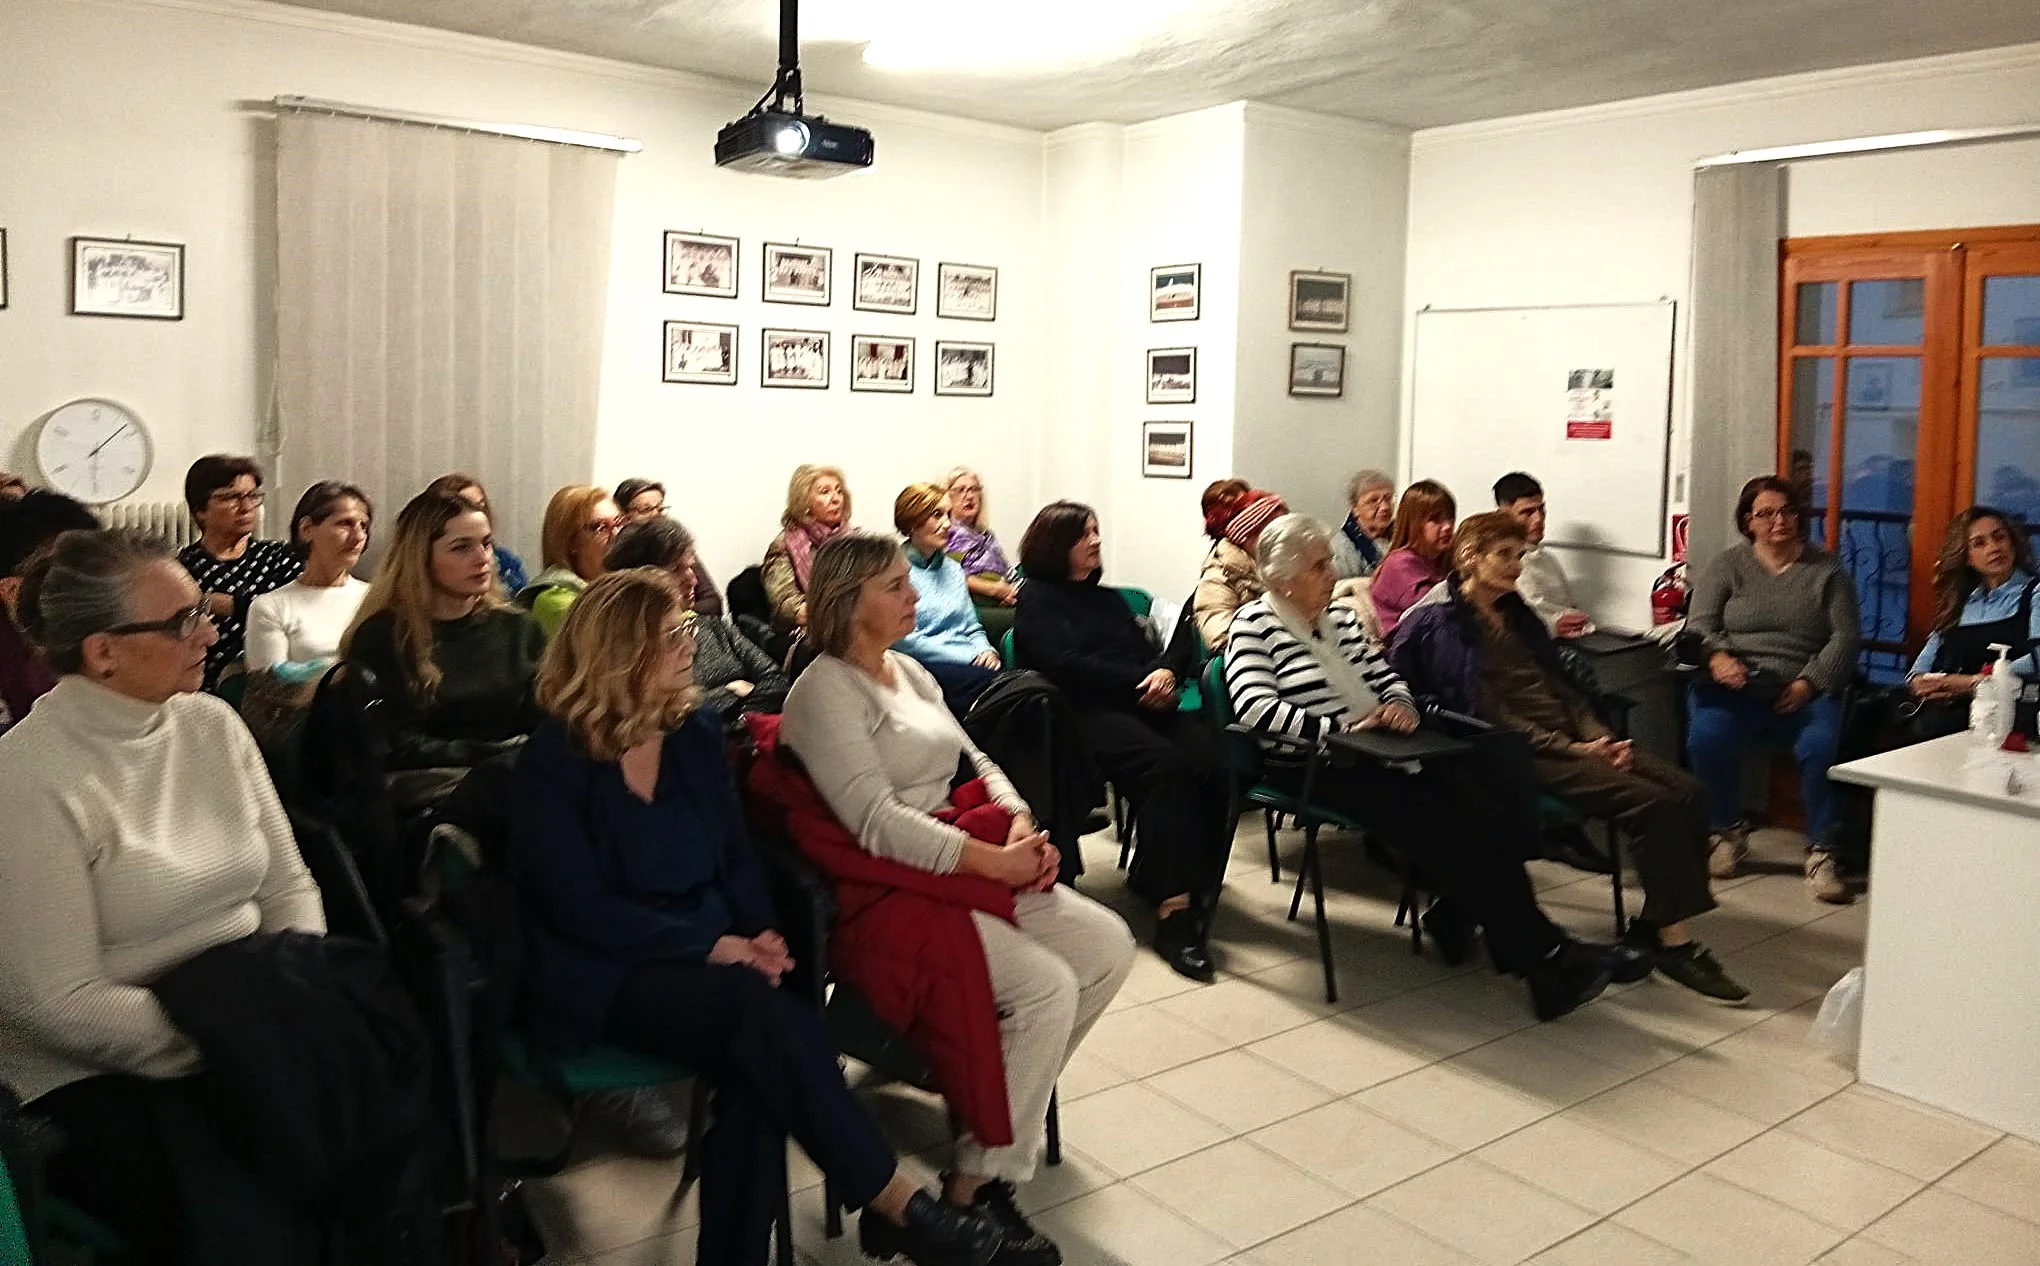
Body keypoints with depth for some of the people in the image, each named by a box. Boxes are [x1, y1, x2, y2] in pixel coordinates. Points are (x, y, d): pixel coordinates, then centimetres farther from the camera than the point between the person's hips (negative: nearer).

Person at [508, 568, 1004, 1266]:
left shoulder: (696, 734, 8)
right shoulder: (553, 761, -9)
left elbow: (736, 856, 10)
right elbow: (581, 908, -15)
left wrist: (757, 935, -11)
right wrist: (715, 946, -21)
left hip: (708, 956, 5)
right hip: (606, 975, -5)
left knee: (756, 1064, -29)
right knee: (762, 1013, -32)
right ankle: (899, 1207, -22)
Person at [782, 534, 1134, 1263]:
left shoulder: (908, 672, 15)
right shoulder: (824, 692, -12)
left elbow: (973, 761, 15)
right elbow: (877, 822, -21)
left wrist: (1021, 822, -5)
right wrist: (995, 860, -21)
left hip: (968, 865, 9)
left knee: (1109, 948, -3)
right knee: (1047, 987, -23)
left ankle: (1011, 1102, 11)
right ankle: (976, 1187, -9)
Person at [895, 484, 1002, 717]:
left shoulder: (953, 569, 23)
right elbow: (905, 641, -9)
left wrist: (986, 651, -1)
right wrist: (972, 657, -13)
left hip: (966, 660, 6)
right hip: (922, 667, -6)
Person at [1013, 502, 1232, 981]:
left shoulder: (1109, 598, 31)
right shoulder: (1038, 598, 11)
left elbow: (1150, 650, 21)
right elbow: (1065, 664, -5)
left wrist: (1166, 672, -4)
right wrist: (1142, 681, -8)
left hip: (1143, 705, 6)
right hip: (1087, 712, -6)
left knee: (1212, 760, -26)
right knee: (1164, 765, -35)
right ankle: (1173, 910, -37)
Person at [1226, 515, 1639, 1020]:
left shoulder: (1340, 617, 19)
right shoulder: (1255, 625, -3)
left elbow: (1387, 677, 21)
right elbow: (1255, 709, -18)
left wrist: (1400, 704, -3)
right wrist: (1343, 725, -20)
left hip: (1379, 754, 7)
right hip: (1313, 769, -7)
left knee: (1492, 812, -17)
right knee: (1443, 825, -25)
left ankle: (1455, 918, 1)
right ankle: (1544, 957, -18)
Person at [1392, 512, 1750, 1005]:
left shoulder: (1516, 614, 23)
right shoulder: (1440, 622, -4)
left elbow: (1561, 685, 20)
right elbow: (1486, 711, -12)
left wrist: (1601, 737, 0)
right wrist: (1573, 750, -16)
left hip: (1574, 739, 8)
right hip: (1523, 754, -8)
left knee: (1687, 791, -10)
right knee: (1651, 802, -23)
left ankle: (1654, 926, -5)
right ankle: (1673, 941, -14)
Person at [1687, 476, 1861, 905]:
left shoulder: (1826, 569, 13)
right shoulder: (1728, 564, 12)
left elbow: (1846, 635, 5)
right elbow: (1700, 624, 3)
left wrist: (1809, 682, -10)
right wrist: (1718, 657, -20)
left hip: (1803, 690, 1)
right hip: (1735, 686, 0)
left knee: (1822, 745, -31)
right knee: (1707, 738, -31)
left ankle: (1821, 852, -15)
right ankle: (1728, 832, -6)